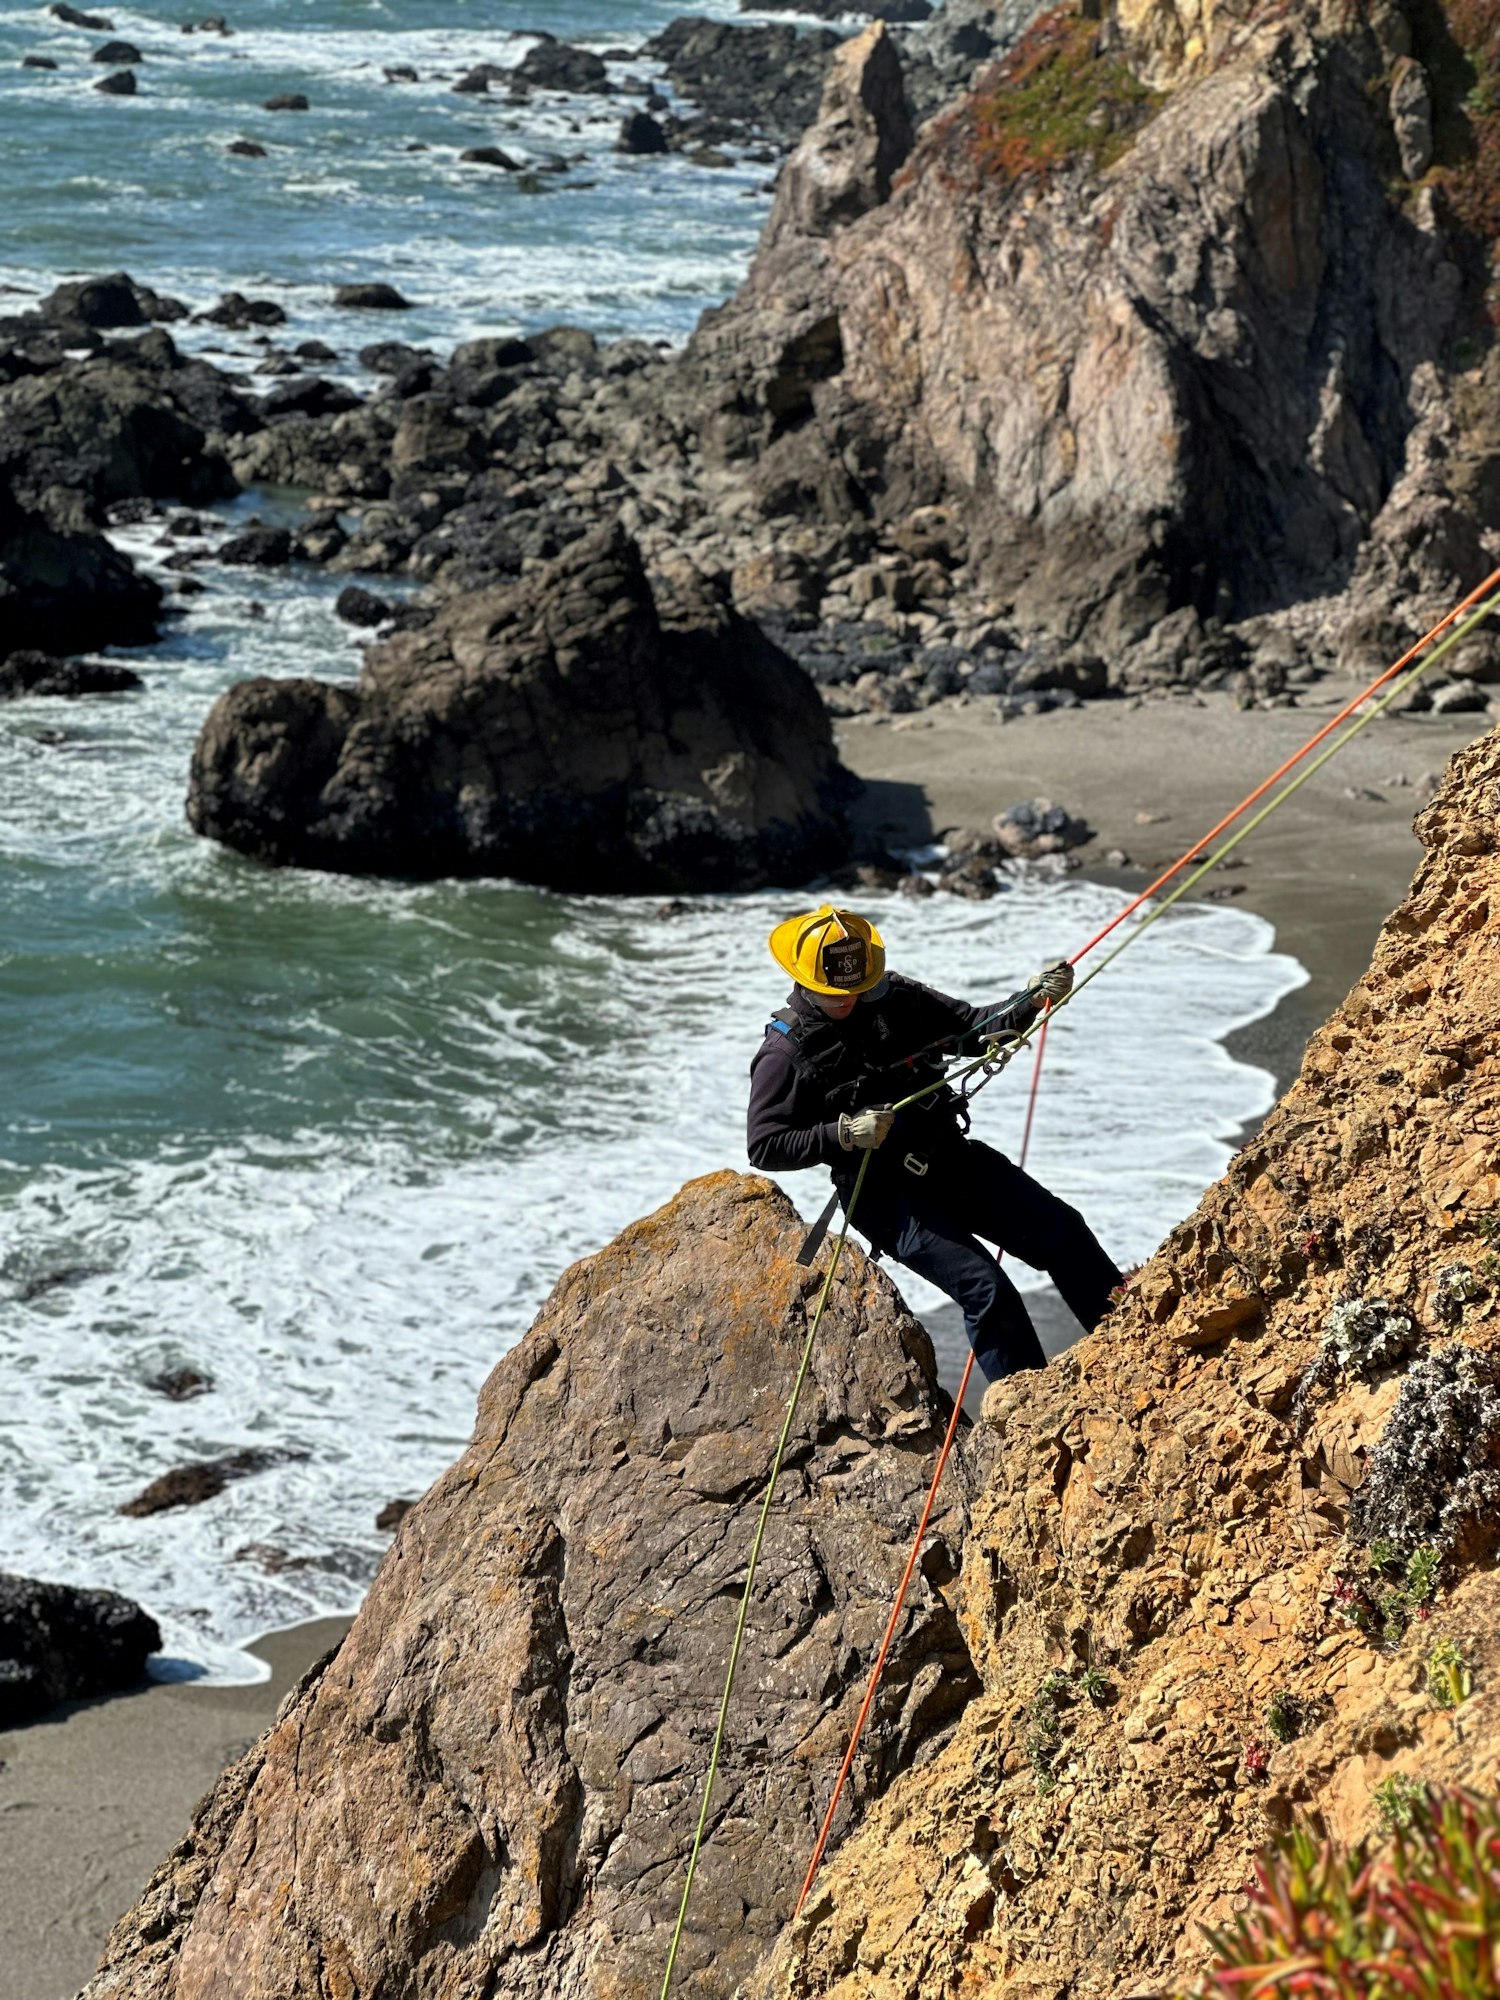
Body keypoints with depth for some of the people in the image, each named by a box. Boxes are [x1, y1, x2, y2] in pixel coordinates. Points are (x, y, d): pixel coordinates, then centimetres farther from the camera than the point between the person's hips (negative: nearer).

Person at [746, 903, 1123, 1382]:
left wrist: (1033, 1002, -7)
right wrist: (844, 1134, -24)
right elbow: (764, 1147, -13)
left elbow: (972, 1028, 11)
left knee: (1062, 1233, 2)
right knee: (985, 1289, -17)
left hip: (953, 1157, 6)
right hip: (887, 1195, -6)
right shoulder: (784, 1053, -11)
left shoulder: (894, 998, 4)